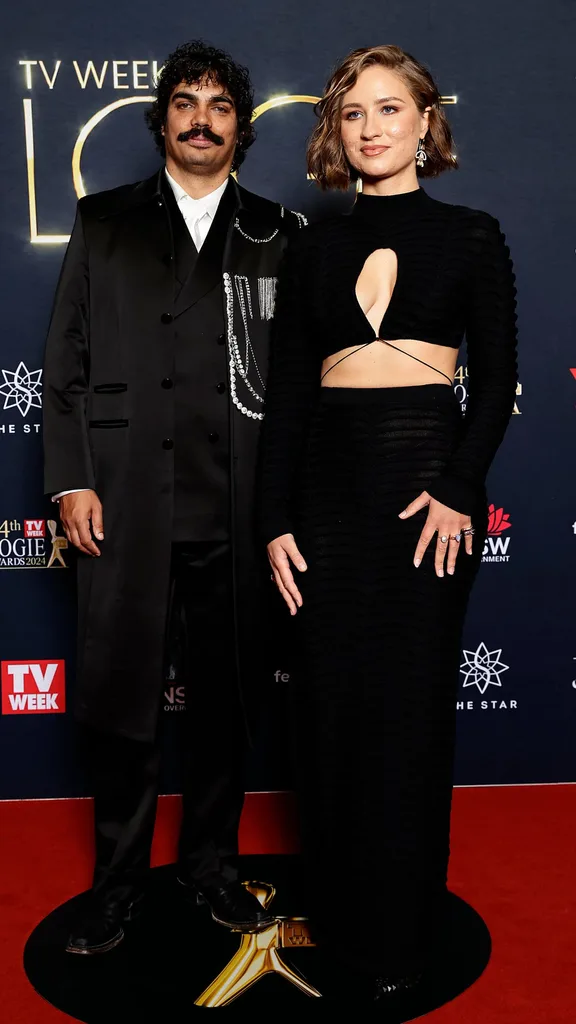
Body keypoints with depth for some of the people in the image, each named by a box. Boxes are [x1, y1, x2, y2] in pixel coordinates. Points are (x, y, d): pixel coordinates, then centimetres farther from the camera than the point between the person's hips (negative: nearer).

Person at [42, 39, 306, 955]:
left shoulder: (278, 234, 9)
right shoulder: (103, 222, 11)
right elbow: (67, 359, 6)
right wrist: (72, 479, -3)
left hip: (235, 510, 1)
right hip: (127, 505, 0)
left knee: (225, 697, 11)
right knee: (120, 697, 6)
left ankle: (211, 863, 32)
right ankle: (119, 880, 27)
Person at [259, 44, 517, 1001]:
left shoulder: (471, 237, 6)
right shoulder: (313, 248, 11)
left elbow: (497, 379, 1)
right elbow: (286, 392, 8)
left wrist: (459, 490, -12)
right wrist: (276, 519, 1)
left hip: (429, 472, -2)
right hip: (330, 479, 3)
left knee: (413, 699, 5)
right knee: (333, 696, 8)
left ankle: (401, 930, 24)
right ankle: (336, 900, 29)